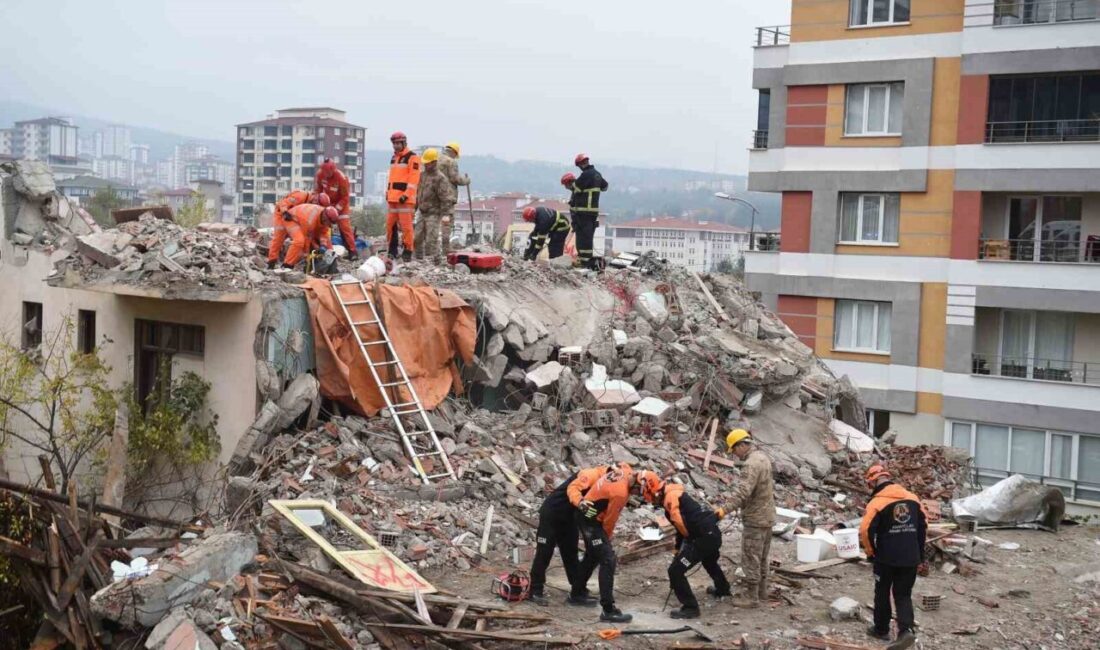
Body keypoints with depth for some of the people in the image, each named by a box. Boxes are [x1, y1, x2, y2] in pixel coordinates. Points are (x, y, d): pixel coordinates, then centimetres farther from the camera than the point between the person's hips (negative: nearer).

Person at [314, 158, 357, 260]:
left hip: (341, 202, -5)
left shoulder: (341, 178, -30)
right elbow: (317, 190, 1)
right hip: (327, 201, 5)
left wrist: (336, 209, -24)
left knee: (344, 225, -15)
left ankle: (353, 251, -14)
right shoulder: (319, 174, -17)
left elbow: (345, 197, -21)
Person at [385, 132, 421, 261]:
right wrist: (388, 192, 20)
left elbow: (414, 178, -12)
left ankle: (408, 251, -5)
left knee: (406, 225, -10)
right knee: (390, 224, 6)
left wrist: (406, 194, -19)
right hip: (392, 198, 8)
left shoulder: (412, 158, -4)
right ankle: (392, 250, 13)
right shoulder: (394, 158, 22)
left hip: (405, 198, -8)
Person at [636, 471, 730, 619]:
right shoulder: (672, 495, 16)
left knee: (675, 571, -7)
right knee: (710, 562, 39)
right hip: (713, 534, 10)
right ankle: (722, 590, 63)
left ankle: (690, 608, -1)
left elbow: (682, 525, -24)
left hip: (704, 537, -10)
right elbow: (683, 525, 22)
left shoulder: (670, 497, -17)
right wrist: (678, 549, 23)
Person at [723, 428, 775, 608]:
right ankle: (761, 590, 28)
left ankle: (752, 597, 3)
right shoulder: (763, 457, 9)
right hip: (767, 516, 10)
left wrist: (725, 509, -33)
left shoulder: (752, 463, -23)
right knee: (761, 557, 19)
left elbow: (742, 491, -32)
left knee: (751, 558, -2)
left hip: (755, 519, -10)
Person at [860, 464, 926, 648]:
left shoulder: (877, 502, -14)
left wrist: (871, 553, -1)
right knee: (904, 595, 10)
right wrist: (919, 551, 20)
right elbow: (923, 525, 12)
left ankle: (881, 629, 26)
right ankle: (906, 630, -9)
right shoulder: (912, 498, 3)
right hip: (911, 558, 4)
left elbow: (865, 530, -19)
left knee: (882, 593, 15)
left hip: (886, 558, -4)